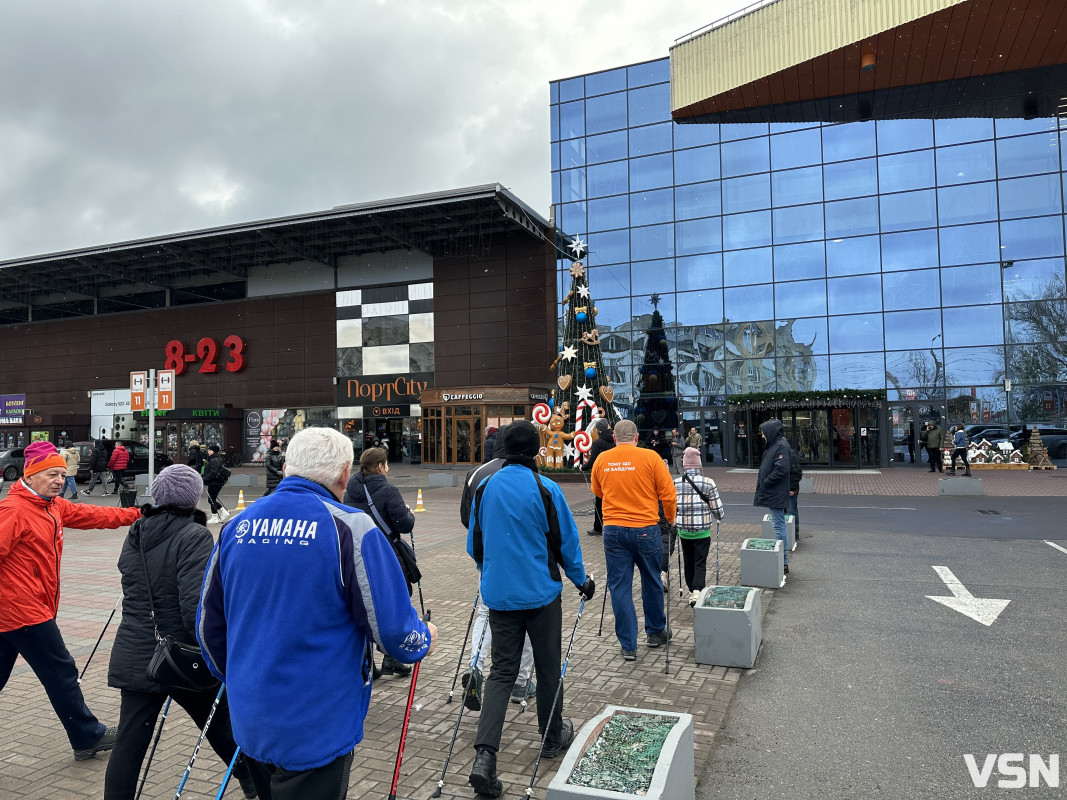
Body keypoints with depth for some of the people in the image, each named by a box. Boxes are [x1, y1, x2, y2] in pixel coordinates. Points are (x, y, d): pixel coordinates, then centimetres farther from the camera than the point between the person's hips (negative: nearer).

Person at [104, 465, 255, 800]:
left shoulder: (135, 533, 5)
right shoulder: (193, 536, -17)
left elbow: (135, 590, 16)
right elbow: (195, 606, -23)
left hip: (134, 657, 5)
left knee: (129, 743, 9)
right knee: (221, 725, 16)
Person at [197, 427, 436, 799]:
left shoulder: (236, 527, -1)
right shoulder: (349, 528, -19)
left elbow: (208, 622, 9)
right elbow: (391, 625, -17)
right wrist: (424, 640, 5)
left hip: (249, 723, 6)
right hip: (316, 731, -6)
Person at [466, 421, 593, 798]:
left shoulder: (485, 487, -1)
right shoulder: (545, 489, -13)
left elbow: (474, 543, 9)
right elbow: (566, 542, -5)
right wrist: (582, 580, 11)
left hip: (499, 594, 4)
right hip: (541, 593, -3)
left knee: (502, 671, 9)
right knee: (548, 665, 15)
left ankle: (484, 756, -2)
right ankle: (553, 737, 33)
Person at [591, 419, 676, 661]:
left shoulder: (602, 460, 2)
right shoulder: (650, 457, -6)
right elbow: (668, 494, -4)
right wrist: (670, 518, 14)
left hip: (613, 530, 1)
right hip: (645, 529, -1)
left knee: (619, 586, 7)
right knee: (652, 582, 18)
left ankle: (628, 645, 10)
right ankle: (655, 632, 34)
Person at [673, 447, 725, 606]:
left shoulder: (675, 483, -3)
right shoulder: (708, 483, -9)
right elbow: (717, 510, -4)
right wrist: (721, 515, 19)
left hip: (683, 531, 2)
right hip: (702, 532, -2)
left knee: (688, 562, 16)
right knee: (700, 563, 3)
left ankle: (691, 591, 25)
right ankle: (697, 591, -14)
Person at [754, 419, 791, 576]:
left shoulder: (782, 446, -17)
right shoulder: (773, 445, 15)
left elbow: (781, 469, -25)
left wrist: (765, 483, -18)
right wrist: (761, 481, 9)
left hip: (776, 495, -11)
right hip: (773, 494, 11)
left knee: (779, 526, -5)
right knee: (778, 526, 16)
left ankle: (783, 562, 0)